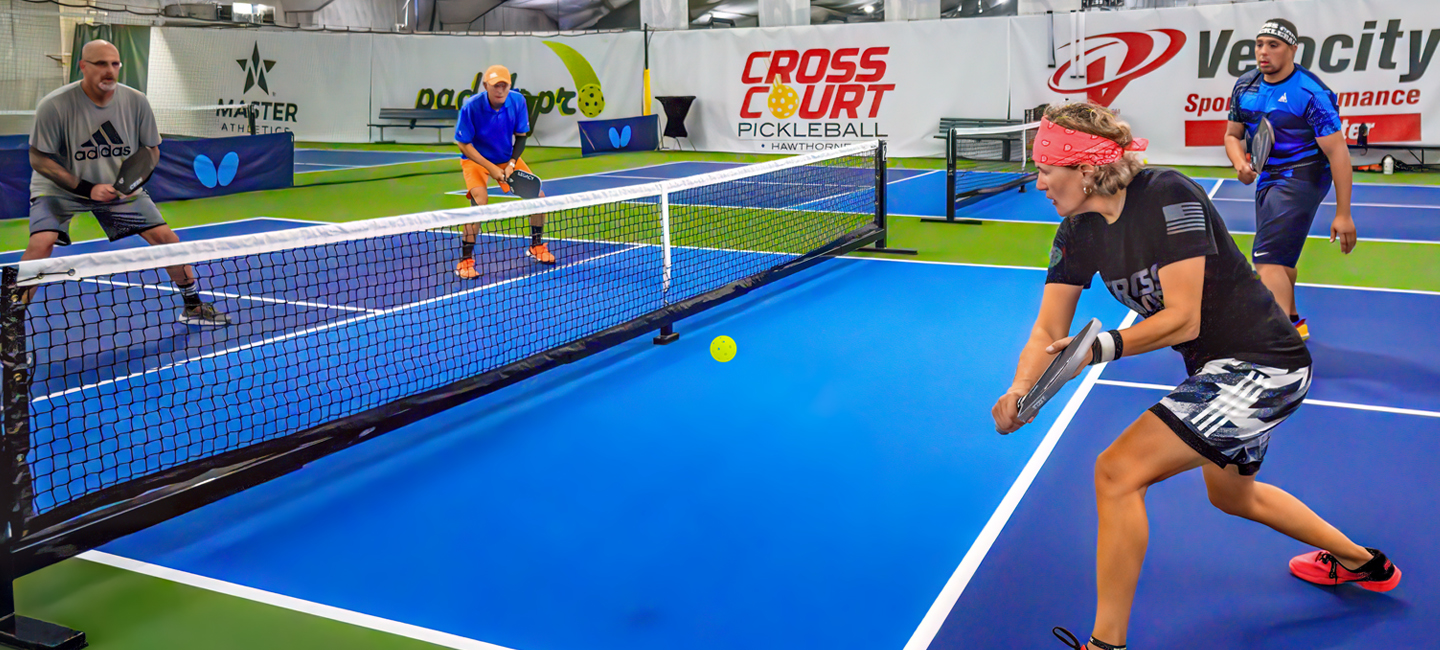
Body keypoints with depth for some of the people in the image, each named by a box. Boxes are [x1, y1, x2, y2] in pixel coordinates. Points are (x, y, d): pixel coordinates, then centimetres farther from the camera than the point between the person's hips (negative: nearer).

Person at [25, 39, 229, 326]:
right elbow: (38, 158, -14)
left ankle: (192, 306, 13)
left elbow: (151, 150, 2)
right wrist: (86, 189, -23)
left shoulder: (136, 101, -11)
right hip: (60, 187, -3)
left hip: (121, 188, 3)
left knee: (165, 237, -6)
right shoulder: (54, 105, -21)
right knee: (42, 242, -25)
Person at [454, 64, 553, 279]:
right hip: (476, 159, -4)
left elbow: (521, 136, -4)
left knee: (537, 195, -2)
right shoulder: (471, 107, -26)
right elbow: (464, 144, -18)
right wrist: (491, 168, -25)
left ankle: (536, 246, 22)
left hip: (508, 158, 5)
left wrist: (511, 164, -19)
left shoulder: (518, 101, -16)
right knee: (480, 203, -27)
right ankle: (465, 261, -15)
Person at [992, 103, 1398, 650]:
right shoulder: (1078, 234, -3)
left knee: (1116, 472, -21)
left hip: (1261, 365, -10)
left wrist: (1104, 348, -38)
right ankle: (1359, 561, 57)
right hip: (1216, 369, 10)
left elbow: (1183, 319, -26)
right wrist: (1019, 391, -26)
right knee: (1232, 495, 31)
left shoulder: (1169, 198, -25)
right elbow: (1049, 331, -7)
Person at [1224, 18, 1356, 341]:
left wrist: (1343, 214, -22)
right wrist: (1240, 163, -12)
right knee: (1279, 256, 24)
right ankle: (1293, 322, 45)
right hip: (1267, 177, 8)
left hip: (1301, 175, -8)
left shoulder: (1312, 93, -19)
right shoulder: (1244, 86, 1)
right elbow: (1232, 135, 13)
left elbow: (1338, 153, -19)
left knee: (1268, 258, -23)